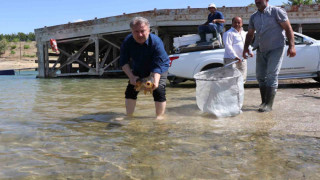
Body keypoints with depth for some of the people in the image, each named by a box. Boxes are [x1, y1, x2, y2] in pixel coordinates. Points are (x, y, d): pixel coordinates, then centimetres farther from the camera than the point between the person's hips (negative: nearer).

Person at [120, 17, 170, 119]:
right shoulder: (127, 42, -22)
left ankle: (160, 117, -10)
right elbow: (124, 62, -18)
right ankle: (129, 116, 11)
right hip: (138, 70, 4)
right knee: (130, 91, -1)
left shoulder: (156, 42, -34)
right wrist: (131, 77, -31)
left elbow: (157, 66, -37)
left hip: (159, 69, -4)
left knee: (159, 91, -20)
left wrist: (155, 81, -52)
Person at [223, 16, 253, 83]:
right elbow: (228, 46, -15)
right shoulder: (229, 33, -5)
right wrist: (235, 56, -25)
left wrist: (250, 52, 8)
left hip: (242, 60, 8)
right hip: (231, 59, -8)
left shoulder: (244, 33, 20)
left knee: (243, 79, 10)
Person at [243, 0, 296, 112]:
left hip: (276, 49, -6)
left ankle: (268, 105, -10)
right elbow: (250, 34, 19)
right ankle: (264, 102, 17)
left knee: (272, 76, -11)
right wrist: (246, 47, 5)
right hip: (261, 50, 6)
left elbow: (288, 29, -8)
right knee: (260, 76, 6)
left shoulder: (276, 12, -5)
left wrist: (291, 46, -16)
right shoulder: (253, 17, 10)